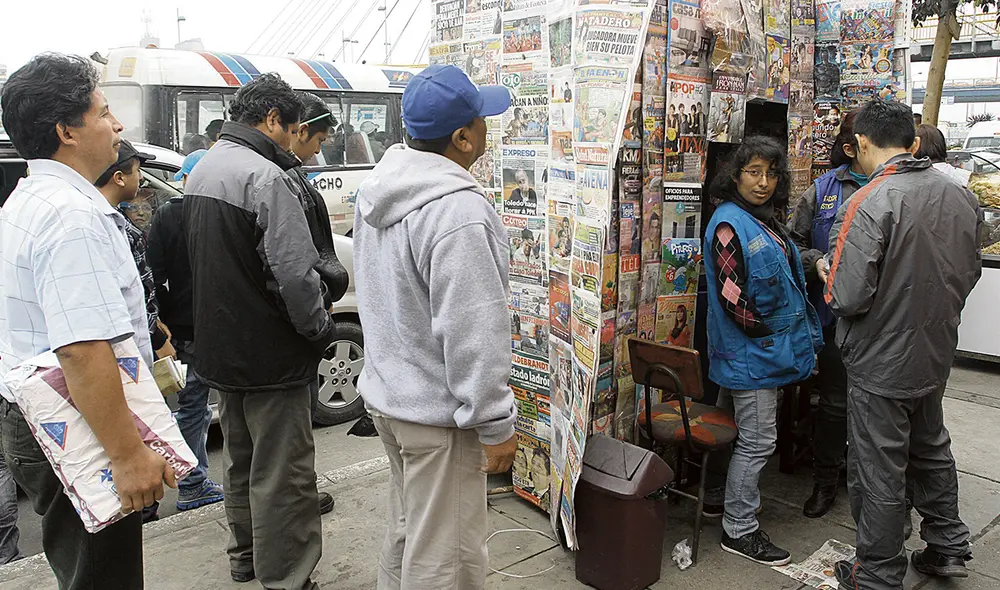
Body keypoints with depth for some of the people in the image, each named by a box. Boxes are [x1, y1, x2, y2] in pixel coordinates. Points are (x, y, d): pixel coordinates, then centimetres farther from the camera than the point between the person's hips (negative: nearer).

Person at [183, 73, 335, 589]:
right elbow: (293, 273, -25)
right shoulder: (266, 177, -20)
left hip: (219, 348, 10)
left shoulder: (202, 170, 11)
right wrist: (322, 329, -10)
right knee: (283, 475, 1)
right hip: (269, 355, -10)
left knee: (242, 462, 23)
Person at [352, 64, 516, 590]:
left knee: (406, 531, 26)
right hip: (437, 413, -9)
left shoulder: (378, 189, 5)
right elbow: (472, 334, -25)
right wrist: (495, 426, -15)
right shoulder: (458, 211, -26)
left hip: (386, 393, 9)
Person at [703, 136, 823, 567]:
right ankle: (739, 530, 12)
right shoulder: (729, 224, -17)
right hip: (751, 352, -9)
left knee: (734, 430, 18)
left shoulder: (765, 219, 12)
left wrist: (801, 335, 12)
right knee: (757, 441, -2)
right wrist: (764, 334, -14)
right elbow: (731, 294, -22)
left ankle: (717, 500, 33)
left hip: (768, 345, 9)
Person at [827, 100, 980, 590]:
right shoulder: (959, 195, -1)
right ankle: (948, 548, 43)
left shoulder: (869, 204, -24)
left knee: (878, 474, 7)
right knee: (931, 449, 26)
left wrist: (830, 282, -6)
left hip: (882, 362, -7)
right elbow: (970, 273, 11)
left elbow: (847, 298, -27)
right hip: (937, 353, 7)